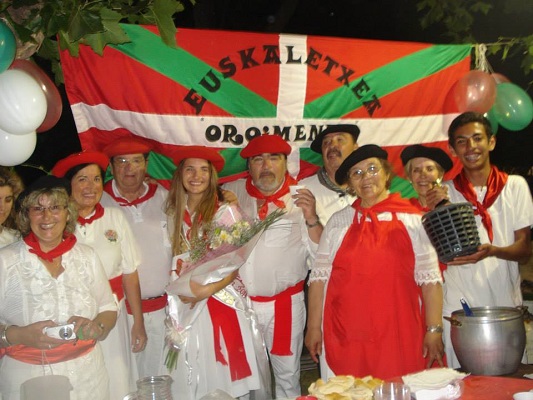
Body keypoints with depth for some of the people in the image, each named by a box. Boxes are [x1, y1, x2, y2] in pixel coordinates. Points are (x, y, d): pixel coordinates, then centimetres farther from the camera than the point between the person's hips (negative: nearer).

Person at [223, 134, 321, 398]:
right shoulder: (231, 194, 2)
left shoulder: (301, 197, -3)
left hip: (285, 304, -2)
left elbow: (320, 252, -6)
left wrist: (311, 218, -21)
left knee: (287, 375, 10)